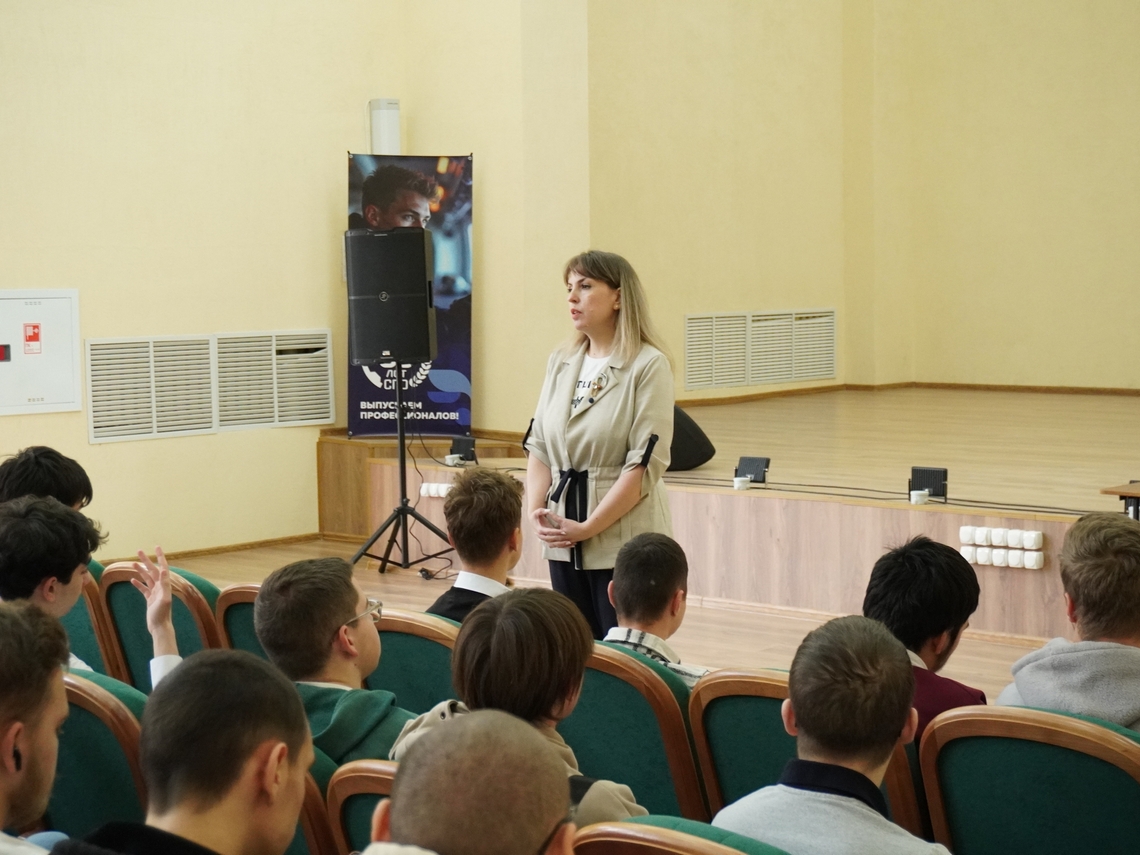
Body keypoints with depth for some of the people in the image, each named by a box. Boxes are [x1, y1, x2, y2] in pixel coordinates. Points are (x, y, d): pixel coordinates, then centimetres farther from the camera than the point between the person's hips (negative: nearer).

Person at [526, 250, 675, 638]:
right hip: (563, 544, 6)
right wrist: (536, 511, -5)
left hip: (624, 542, -6)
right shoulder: (561, 362, 11)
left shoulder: (648, 366, -8)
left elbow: (646, 463, -14)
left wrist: (587, 527, -15)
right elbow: (538, 446, 11)